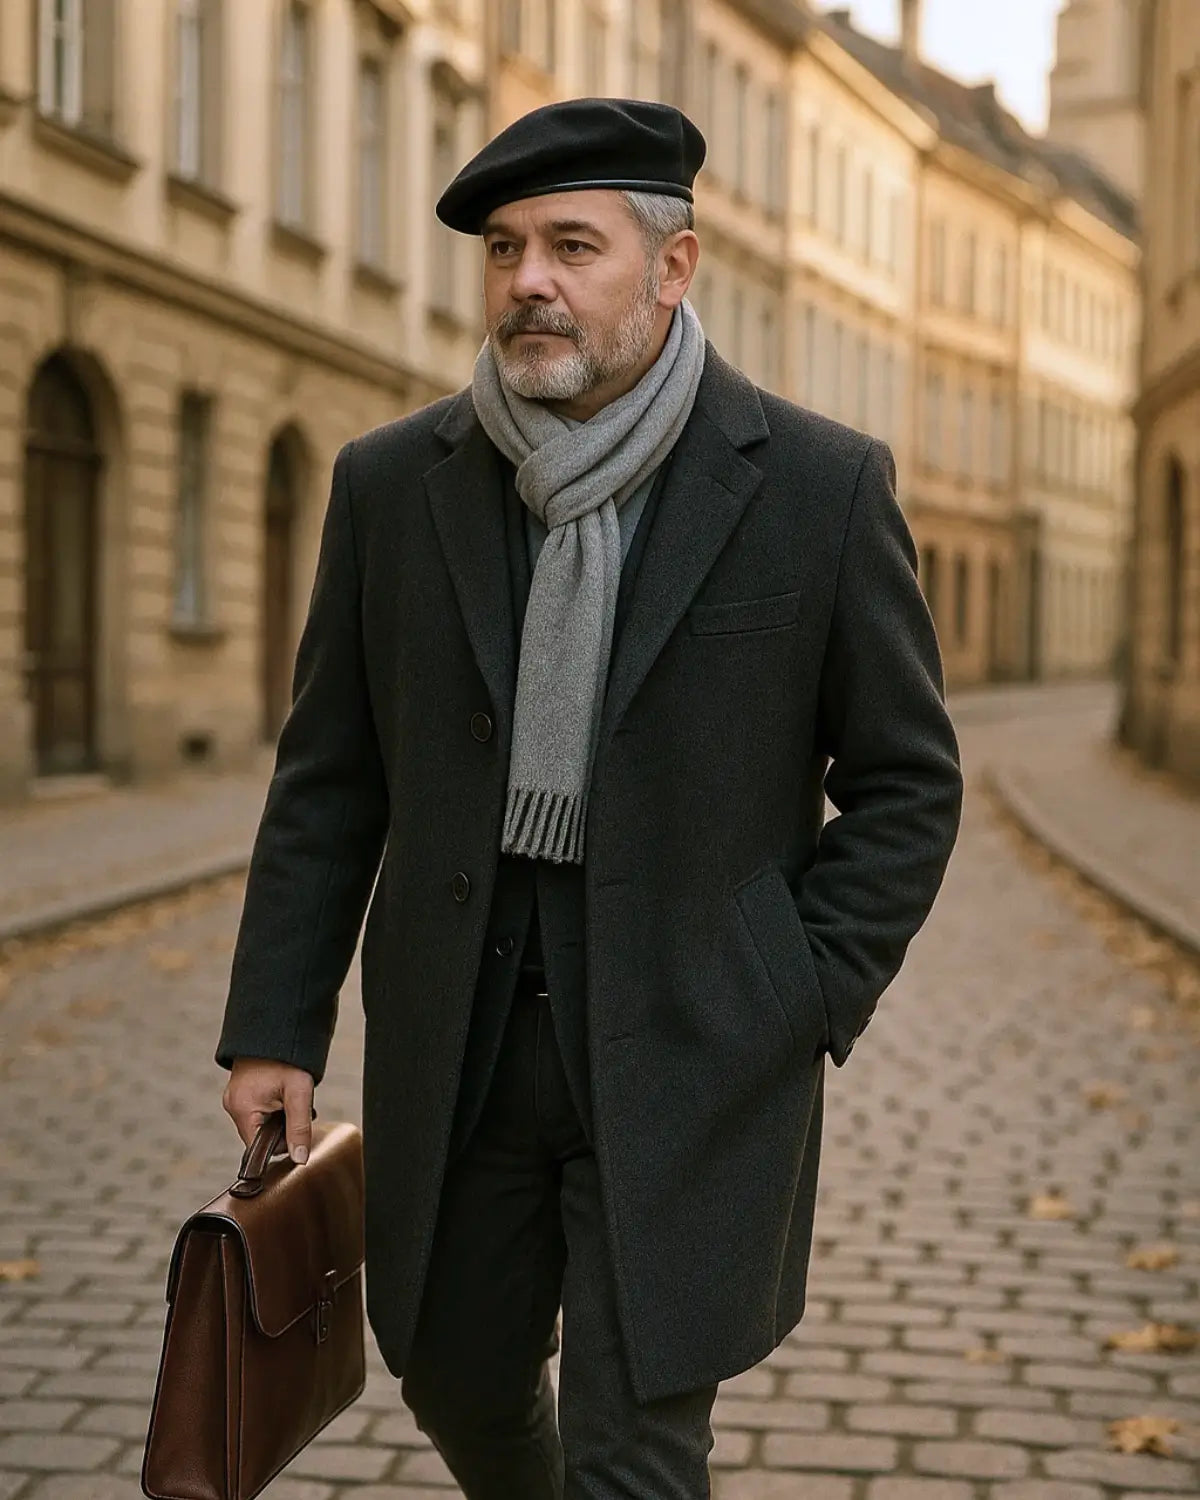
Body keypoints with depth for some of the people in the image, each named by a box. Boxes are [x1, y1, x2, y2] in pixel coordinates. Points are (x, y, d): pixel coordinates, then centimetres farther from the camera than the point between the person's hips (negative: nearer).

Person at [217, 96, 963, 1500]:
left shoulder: (820, 487, -7)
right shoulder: (391, 482, 1)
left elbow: (906, 784, 0)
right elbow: (329, 779, 6)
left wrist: (804, 1005, -7)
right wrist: (273, 1026, 2)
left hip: (692, 1054, -3)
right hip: (457, 1041, 4)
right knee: (459, 1378, 19)